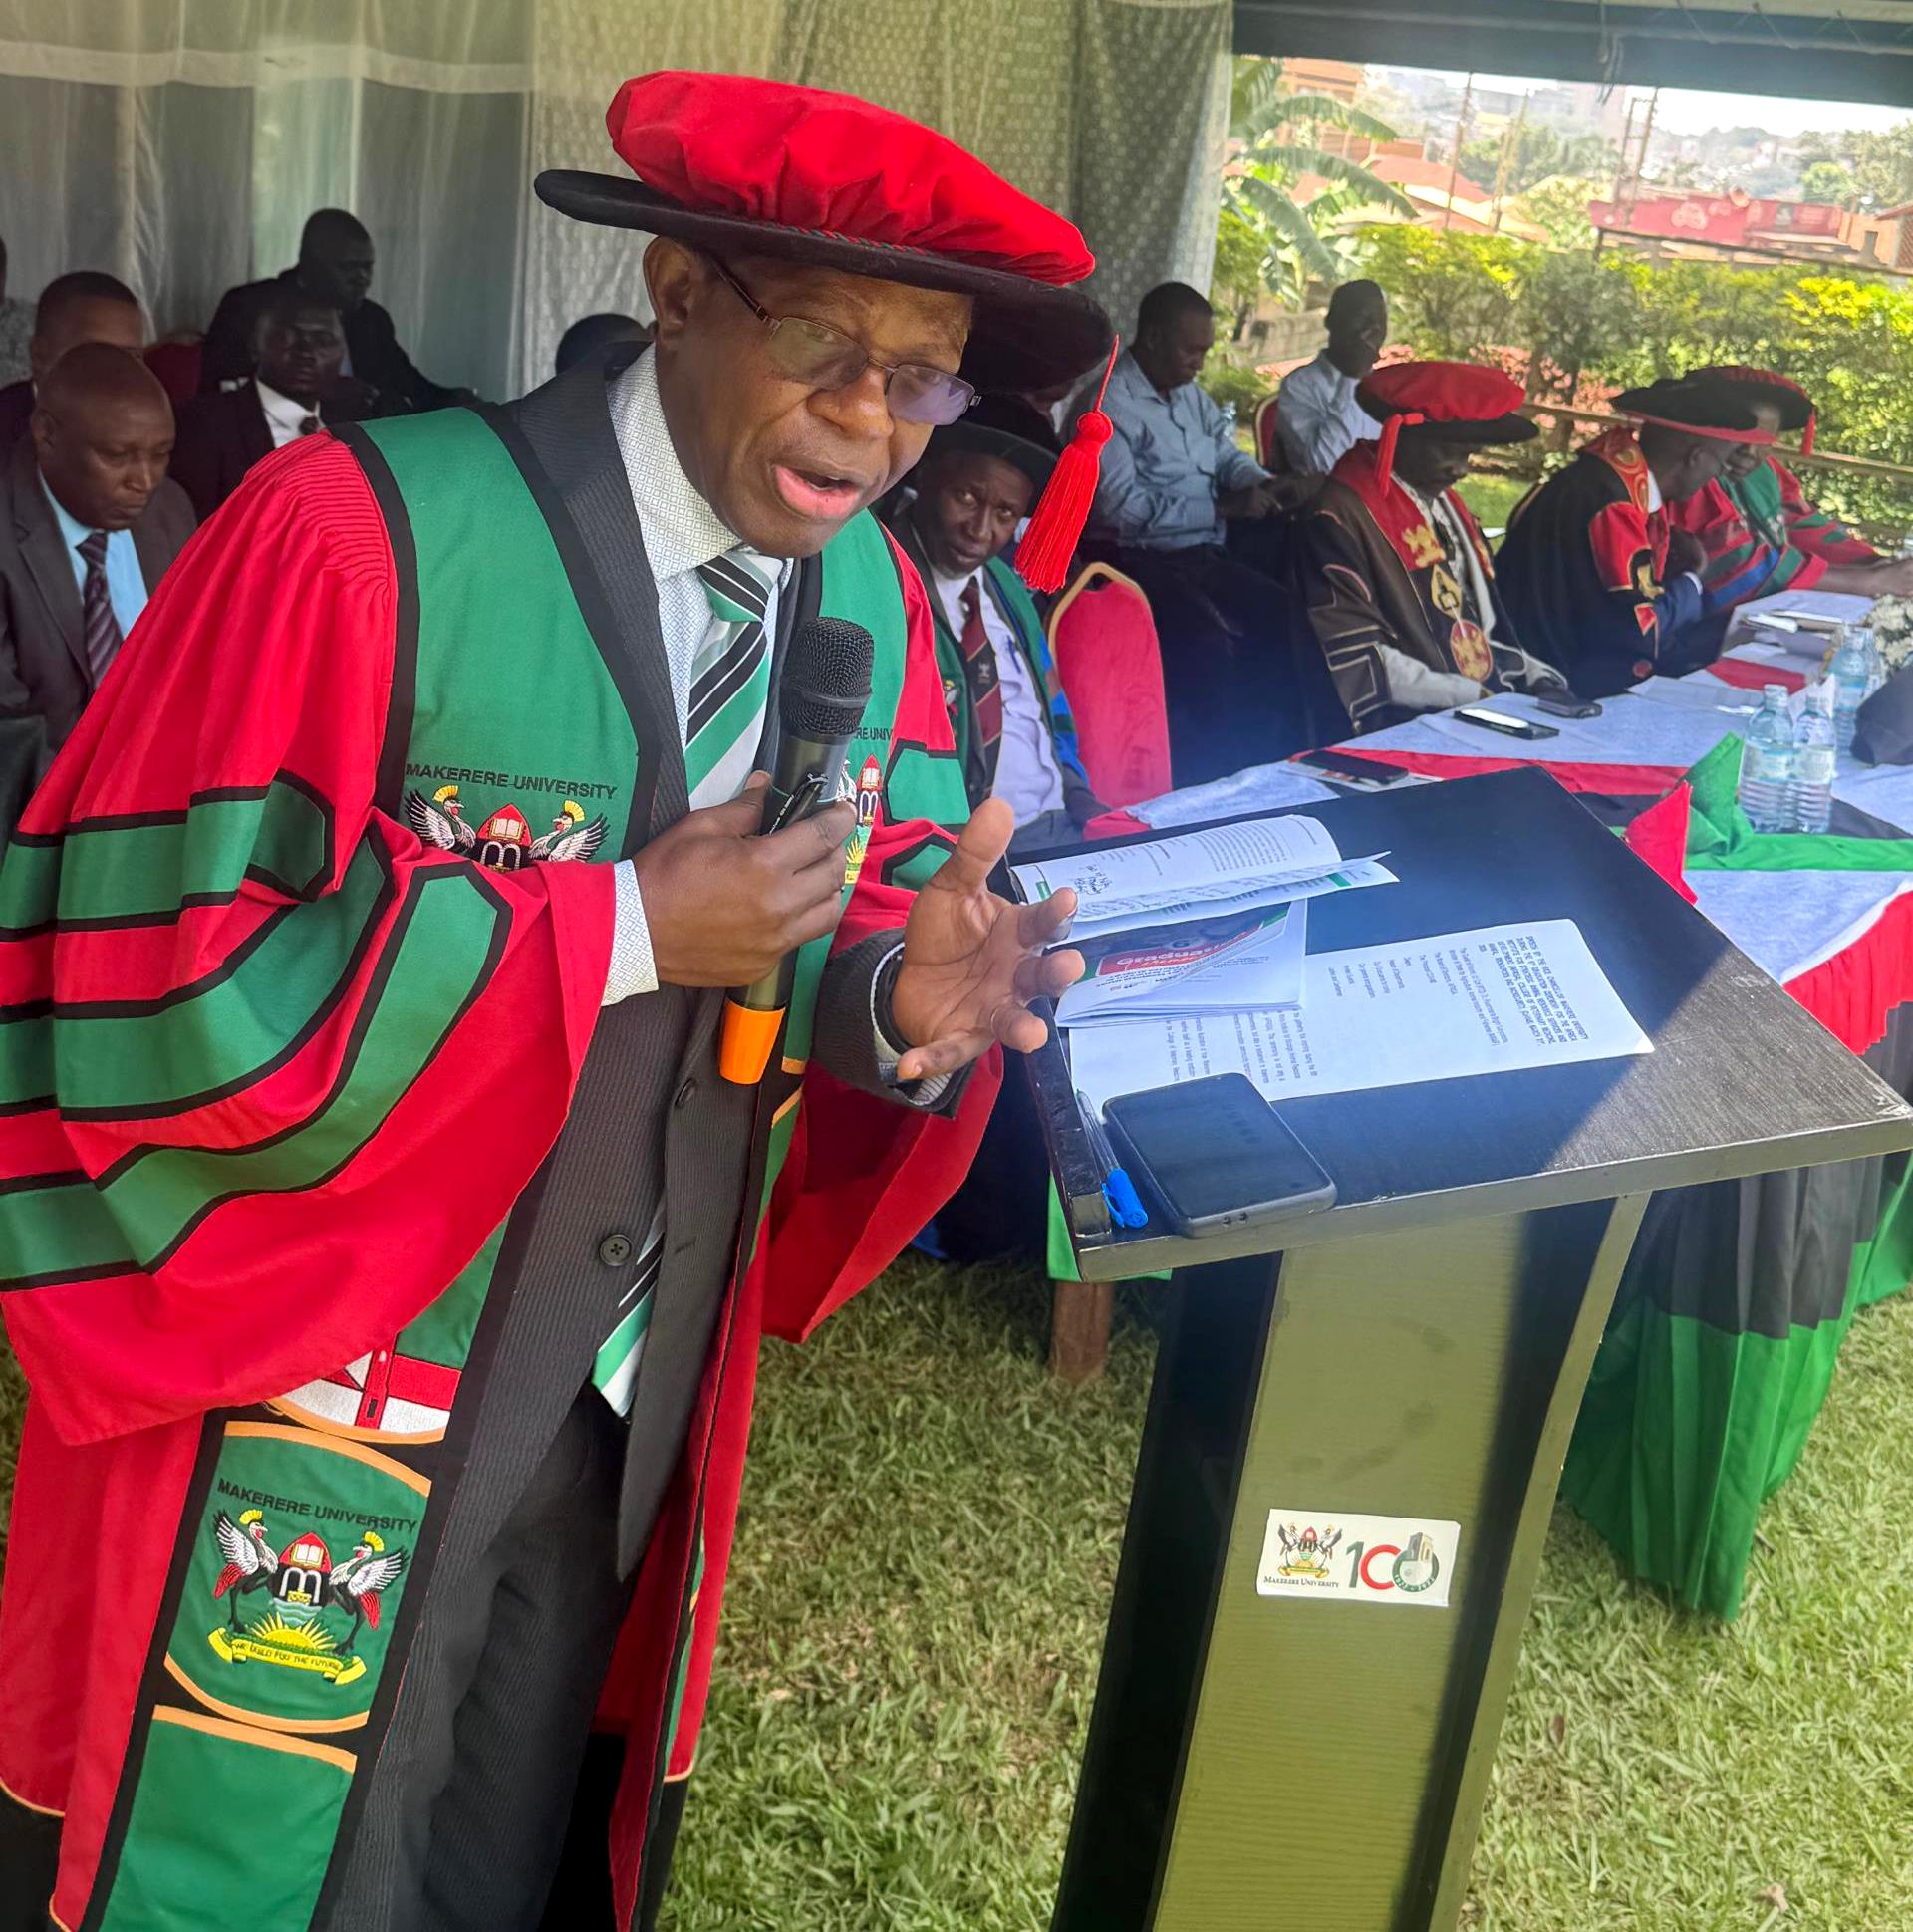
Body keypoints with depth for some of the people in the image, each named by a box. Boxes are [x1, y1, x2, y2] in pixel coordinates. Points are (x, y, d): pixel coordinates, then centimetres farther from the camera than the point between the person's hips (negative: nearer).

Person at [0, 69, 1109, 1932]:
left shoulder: (873, 601, 0)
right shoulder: (358, 531, -20)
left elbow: (849, 955, 5)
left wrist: (906, 1001, -20)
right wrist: (616, 931, -25)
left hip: (627, 1411, 6)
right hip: (312, 1421, -5)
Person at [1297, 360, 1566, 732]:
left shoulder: (1447, 505, 20)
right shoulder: (1340, 518, -9)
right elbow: (1359, 664, -16)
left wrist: (1532, 674, 6)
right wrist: (1474, 696, -19)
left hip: (1485, 713, 9)